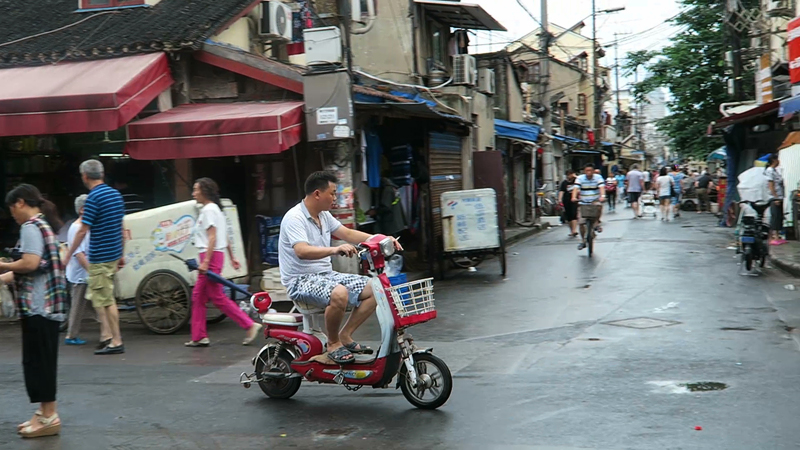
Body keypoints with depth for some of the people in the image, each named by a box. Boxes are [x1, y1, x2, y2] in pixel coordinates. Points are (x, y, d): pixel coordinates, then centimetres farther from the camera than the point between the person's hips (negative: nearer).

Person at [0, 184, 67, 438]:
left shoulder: (30, 227, -11)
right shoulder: (42, 225, 20)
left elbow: (30, 264, -23)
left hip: (39, 306, -10)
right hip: (47, 305, 10)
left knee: (38, 361, -5)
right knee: (40, 360, 13)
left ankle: (49, 417, -1)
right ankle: (44, 413, 19)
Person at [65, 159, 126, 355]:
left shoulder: (93, 198, -15)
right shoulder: (115, 194, 10)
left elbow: (82, 231, -15)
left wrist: (68, 255, -7)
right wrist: (121, 255, 21)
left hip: (99, 257, -8)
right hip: (113, 255, 8)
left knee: (107, 300, -2)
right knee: (96, 296, 18)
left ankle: (116, 342, 2)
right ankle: (107, 335, 18)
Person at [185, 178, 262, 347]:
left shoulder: (208, 210, -11)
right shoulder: (215, 209, 19)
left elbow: (212, 238, -19)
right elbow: (225, 237, 21)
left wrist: (205, 261, -23)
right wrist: (232, 257, 22)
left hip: (211, 256, -10)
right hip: (215, 256, 10)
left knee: (217, 297, -8)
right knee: (198, 296, 10)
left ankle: (250, 325, -7)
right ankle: (199, 337, 11)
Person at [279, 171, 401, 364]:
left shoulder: (324, 215, 11)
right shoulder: (294, 218, -17)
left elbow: (348, 234, 12)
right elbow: (302, 251, -32)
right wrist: (335, 249, -46)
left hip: (326, 274, 9)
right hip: (301, 280, -9)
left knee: (374, 290, -1)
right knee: (339, 293, -37)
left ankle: (345, 336, 6)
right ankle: (333, 344, -14)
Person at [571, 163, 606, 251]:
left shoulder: (598, 177, -4)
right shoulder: (580, 178, -3)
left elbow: (602, 187, -19)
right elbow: (576, 188, -16)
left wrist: (602, 196, -39)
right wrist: (574, 197, -36)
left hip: (595, 201, -1)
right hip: (583, 203, 1)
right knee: (581, 223, -4)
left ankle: (597, 224, -8)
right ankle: (583, 241, 13)